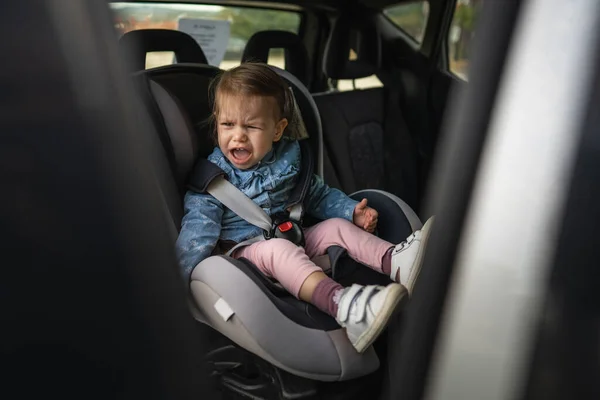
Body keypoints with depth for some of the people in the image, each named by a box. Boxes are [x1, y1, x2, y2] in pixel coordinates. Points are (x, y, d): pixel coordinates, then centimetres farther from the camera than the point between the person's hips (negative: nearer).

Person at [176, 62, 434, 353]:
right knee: (276, 248, -35)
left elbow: (318, 195, 18)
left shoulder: (288, 159, 4)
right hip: (244, 252, -5)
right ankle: (341, 304, -57)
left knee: (336, 225, -9)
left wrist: (351, 210, 4)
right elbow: (198, 228, -15)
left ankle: (395, 262, -29)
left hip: (294, 244, 6)